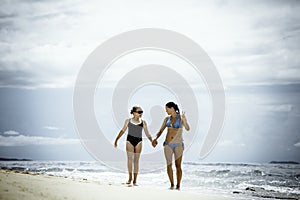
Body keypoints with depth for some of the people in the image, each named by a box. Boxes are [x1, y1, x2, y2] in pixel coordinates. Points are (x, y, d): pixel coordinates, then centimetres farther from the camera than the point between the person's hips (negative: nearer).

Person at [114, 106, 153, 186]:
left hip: (138, 141, 0)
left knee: (136, 160, 1)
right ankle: (130, 178, -3)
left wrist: (152, 141, -6)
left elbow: (147, 134, 8)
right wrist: (116, 139, 13)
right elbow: (123, 131, 15)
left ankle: (135, 180, 4)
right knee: (129, 159, -12)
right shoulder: (128, 121, 9)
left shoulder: (143, 122, 9)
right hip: (130, 140, 0)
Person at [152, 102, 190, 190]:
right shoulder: (167, 119, 7)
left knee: (178, 166, -3)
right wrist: (155, 139, -11)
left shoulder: (181, 118, -5)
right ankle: (172, 184, 10)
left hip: (178, 144, -3)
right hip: (168, 144, 3)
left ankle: (178, 185, 8)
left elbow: (187, 128, -21)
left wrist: (184, 120, -39)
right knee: (169, 165, -2)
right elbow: (160, 131, 7)